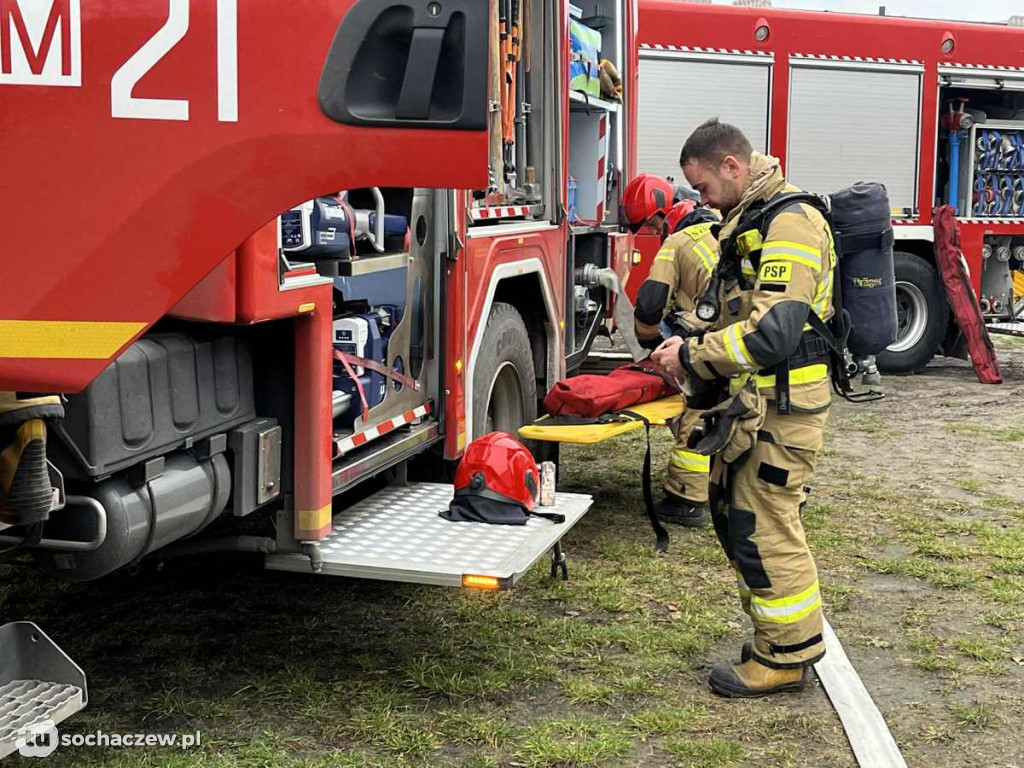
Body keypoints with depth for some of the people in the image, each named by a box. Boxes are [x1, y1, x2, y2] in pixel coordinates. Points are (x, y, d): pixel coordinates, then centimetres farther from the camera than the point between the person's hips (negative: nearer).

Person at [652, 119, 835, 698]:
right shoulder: (749, 219, 16)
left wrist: (693, 357, -18)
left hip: (783, 406, -10)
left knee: (764, 526, -4)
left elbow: (773, 331, -26)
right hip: (752, 403, 10)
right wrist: (694, 346, 9)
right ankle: (777, 640, 27)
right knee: (735, 514, 15)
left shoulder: (790, 222, -18)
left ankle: (787, 657, 9)